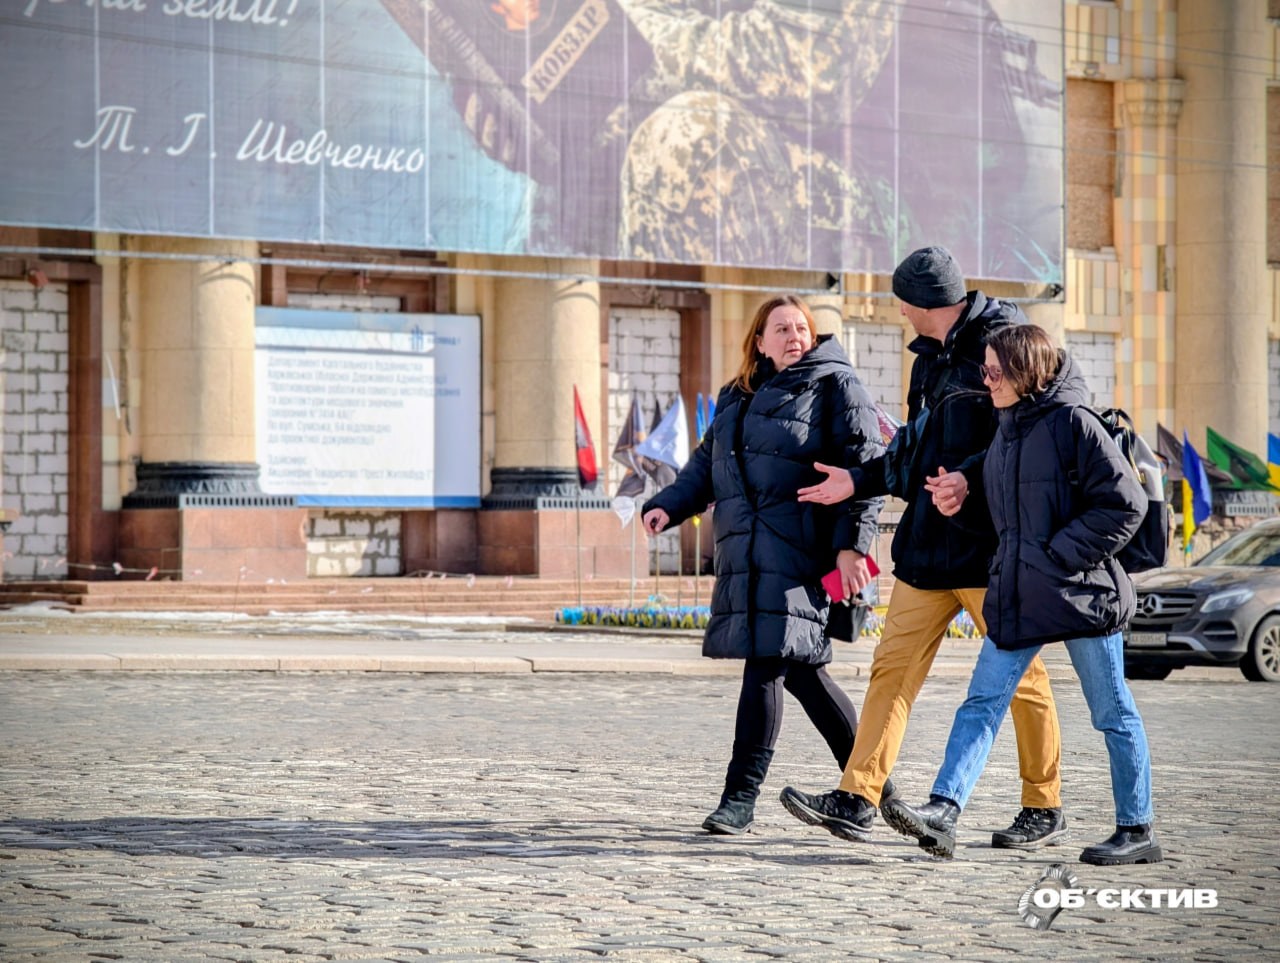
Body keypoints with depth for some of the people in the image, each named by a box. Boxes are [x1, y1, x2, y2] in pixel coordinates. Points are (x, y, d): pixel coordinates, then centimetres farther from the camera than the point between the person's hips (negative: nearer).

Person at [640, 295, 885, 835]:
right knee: (797, 669, 10)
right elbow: (707, 464, 24)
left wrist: (851, 544, -16)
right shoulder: (737, 398, 21)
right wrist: (668, 505, 5)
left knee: (767, 660, -13)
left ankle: (741, 796, -11)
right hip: (744, 551, 7)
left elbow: (862, 467, -6)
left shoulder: (836, 387, 1)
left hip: (797, 549, -7)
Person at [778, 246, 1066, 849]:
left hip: (989, 541, -8)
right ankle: (857, 800, -2)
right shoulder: (932, 356, 19)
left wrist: (971, 478, -27)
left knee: (1018, 673, 0)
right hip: (928, 541, 8)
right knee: (894, 664, 1)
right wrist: (860, 481, 23)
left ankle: (1045, 810, 11)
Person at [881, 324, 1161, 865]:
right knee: (982, 703, -5)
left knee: (1112, 714, 4)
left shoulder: (1073, 424, -11)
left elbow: (1125, 505, -15)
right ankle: (943, 812, -12)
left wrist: (1061, 554, -16)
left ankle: (1137, 831, 14)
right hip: (1019, 596, 7)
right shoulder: (1007, 430, 13)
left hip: (1080, 592, -7)